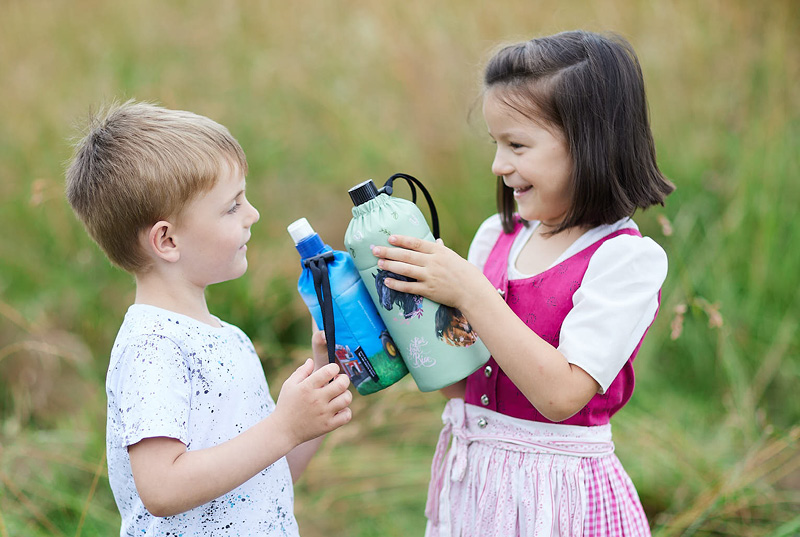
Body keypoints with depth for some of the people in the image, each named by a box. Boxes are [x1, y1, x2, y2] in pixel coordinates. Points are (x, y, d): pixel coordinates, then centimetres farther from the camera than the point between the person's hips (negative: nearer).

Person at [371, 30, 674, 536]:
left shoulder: (627, 258, -15)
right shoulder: (497, 234, 4)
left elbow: (561, 395, -24)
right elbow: (460, 384, 9)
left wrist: (469, 292, -24)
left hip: (558, 490, -6)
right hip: (470, 479, 6)